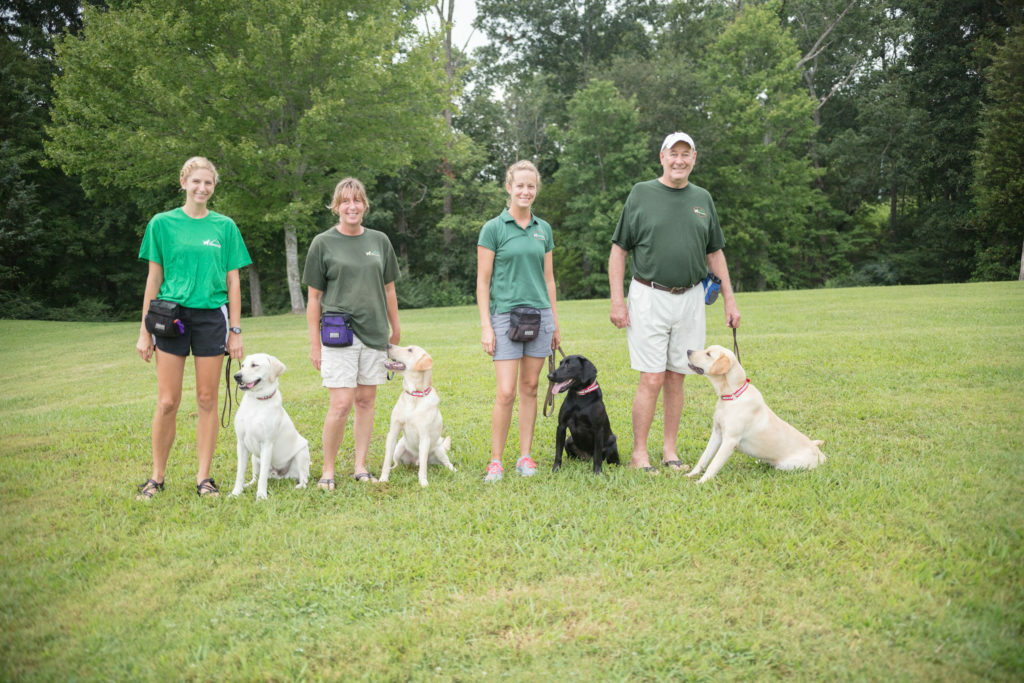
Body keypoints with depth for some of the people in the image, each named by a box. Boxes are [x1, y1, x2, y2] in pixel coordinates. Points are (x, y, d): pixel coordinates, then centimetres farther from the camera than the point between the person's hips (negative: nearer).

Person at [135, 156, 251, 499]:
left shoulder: (225, 226, 7)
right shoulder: (163, 223, 4)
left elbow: (233, 281, 8)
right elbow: (154, 279, 5)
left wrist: (235, 330, 3)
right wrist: (144, 331, 3)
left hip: (212, 316, 1)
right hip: (172, 315, -1)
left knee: (207, 400, 4)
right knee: (167, 402, -2)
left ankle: (204, 477, 13)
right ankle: (157, 477, 12)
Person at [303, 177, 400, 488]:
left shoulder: (379, 241, 10)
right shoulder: (323, 243, 1)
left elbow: (388, 290, 17)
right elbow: (314, 297, 2)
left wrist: (396, 330, 17)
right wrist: (314, 343, -1)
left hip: (374, 333, 3)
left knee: (366, 401, 7)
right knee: (341, 404, -10)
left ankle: (360, 466, 17)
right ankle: (328, 469, 5)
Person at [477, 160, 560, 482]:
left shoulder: (543, 229, 12)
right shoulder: (493, 228, -2)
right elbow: (483, 281, -3)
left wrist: (555, 322, 14)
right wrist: (485, 326, -10)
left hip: (539, 315, 4)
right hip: (506, 314, -4)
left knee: (530, 387, 7)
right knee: (506, 392, -8)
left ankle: (525, 456, 16)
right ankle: (496, 460, 3)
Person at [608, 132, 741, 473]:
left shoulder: (702, 198, 12)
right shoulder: (641, 193, 0)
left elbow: (715, 252, 18)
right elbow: (618, 250, 0)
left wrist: (729, 299, 12)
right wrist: (617, 300, -7)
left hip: (690, 300, 4)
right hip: (649, 297, -4)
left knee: (676, 378, 8)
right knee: (652, 379, -7)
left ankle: (670, 449, 18)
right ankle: (639, 453, 4)